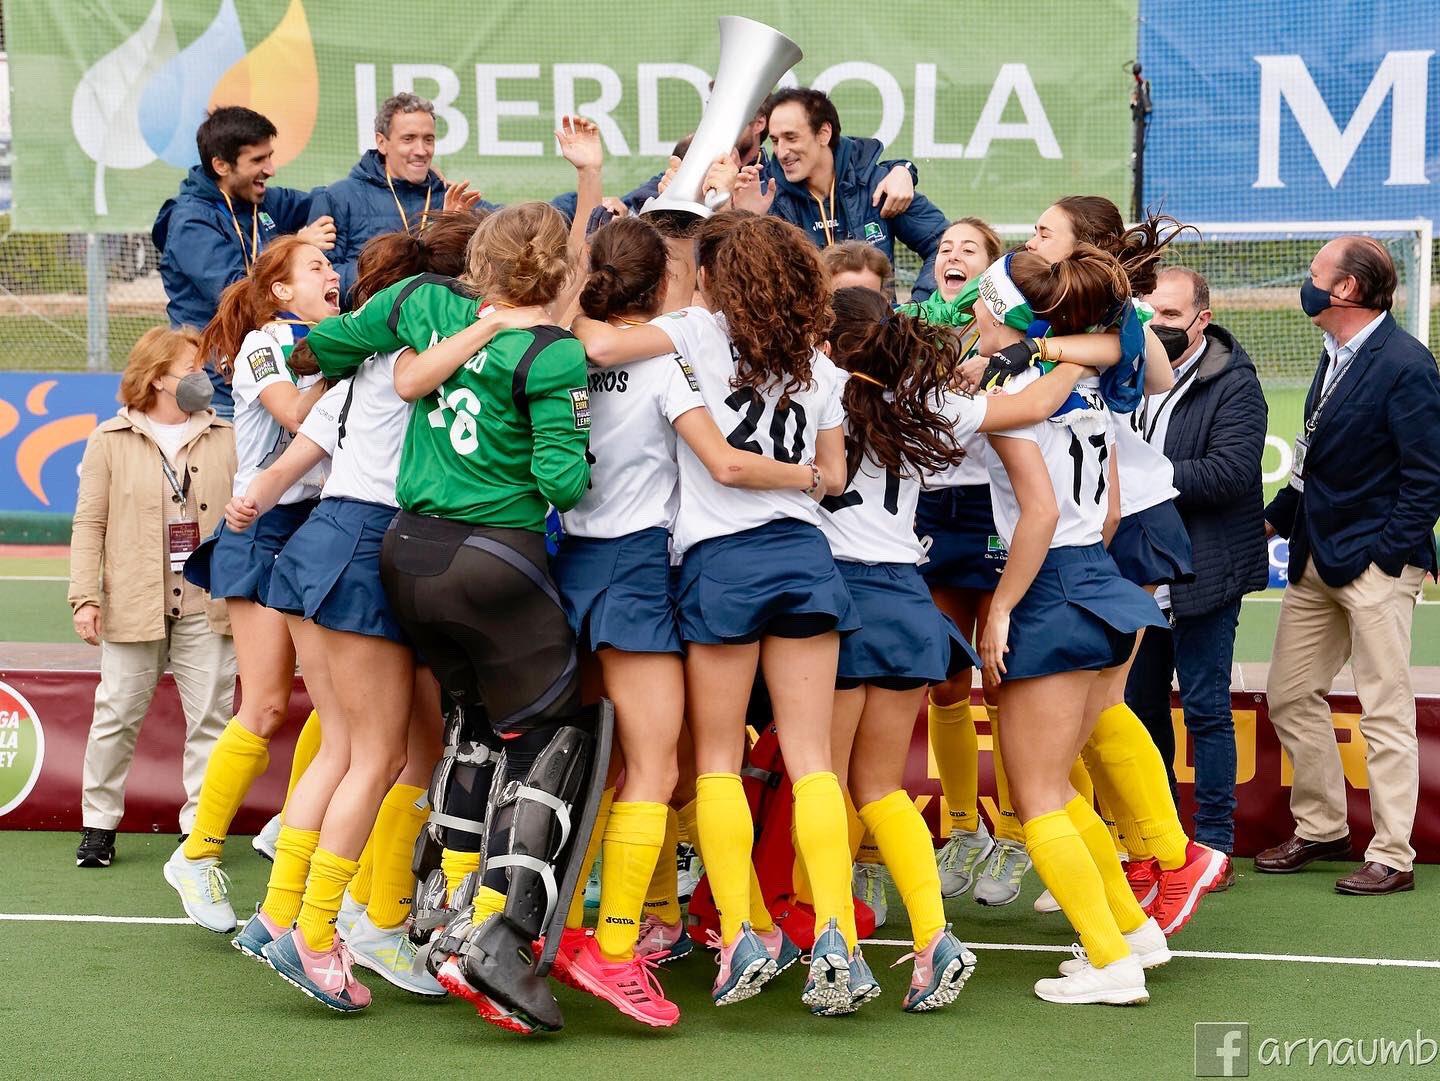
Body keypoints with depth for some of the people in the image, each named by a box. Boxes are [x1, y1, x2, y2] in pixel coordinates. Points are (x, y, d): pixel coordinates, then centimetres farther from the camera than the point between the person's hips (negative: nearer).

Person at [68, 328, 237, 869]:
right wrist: (85, 596, -5)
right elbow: (90, 524, 2)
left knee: (209, 717, 0)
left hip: (207, 607, 1)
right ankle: (99, 822, 17)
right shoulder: (111, 441, 4)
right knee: (117, 715, 3)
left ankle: (200, 829, 9)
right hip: (133, 606, -1)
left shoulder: (227, 438, 8)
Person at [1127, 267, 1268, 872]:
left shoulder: (1233, 386, -9)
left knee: (1206, 708, -1)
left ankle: (1214, 844, 6)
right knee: (1140, 704, 13)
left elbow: (1229, 472, -20)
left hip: (1202, 577, -6)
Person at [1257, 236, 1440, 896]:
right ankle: (1322, 829, 26)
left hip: (1374, 566, -9)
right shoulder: (1337, 356, 12)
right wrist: (1275, 519, 16)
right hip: (1316, 559, 9)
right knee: (1291, 698, 13)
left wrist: (1387, 556, -17)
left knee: (1385, 712, -2)